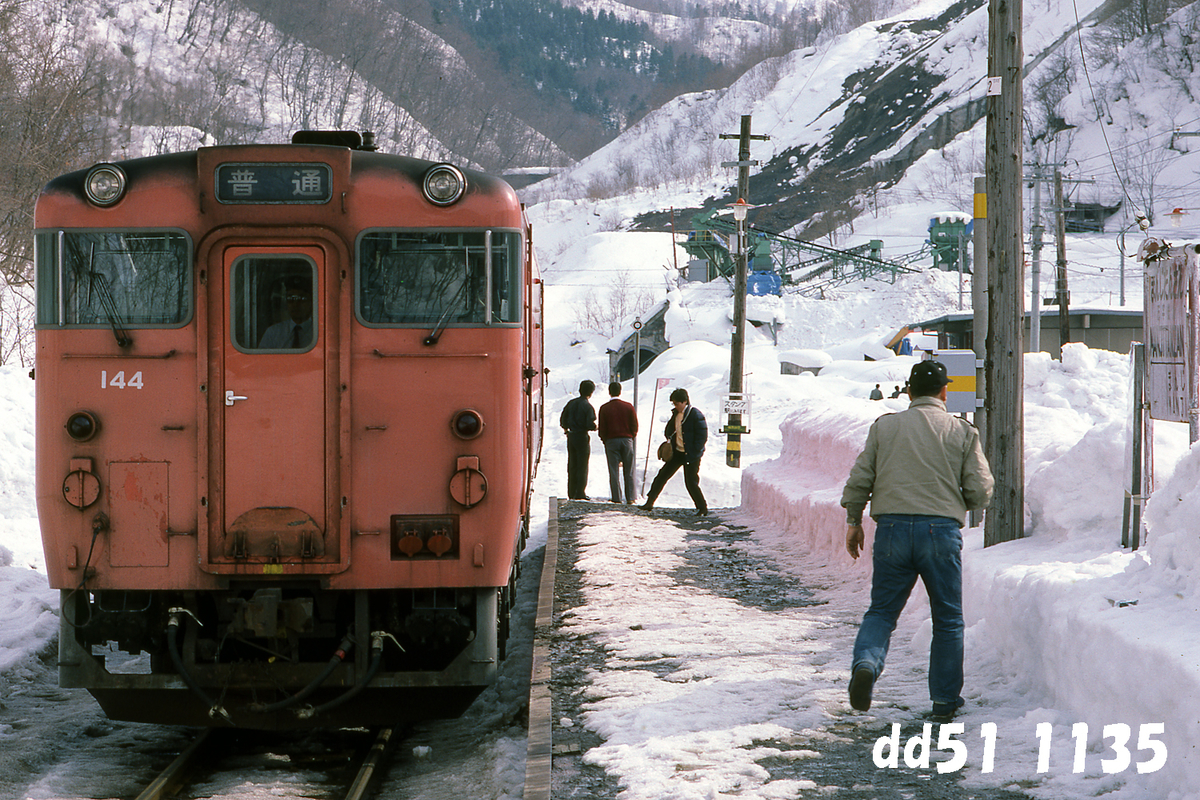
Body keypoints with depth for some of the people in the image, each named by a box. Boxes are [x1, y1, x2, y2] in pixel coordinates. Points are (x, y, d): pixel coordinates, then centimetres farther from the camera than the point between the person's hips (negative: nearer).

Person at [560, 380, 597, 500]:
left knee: (572, 466, 12)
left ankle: (571, 493, 14)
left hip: (571, 436, 6)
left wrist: (566, 428, 27)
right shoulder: (588, 406, -13)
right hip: (582, 437, -6)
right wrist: (595, 427, 2)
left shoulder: (571, 403, 5)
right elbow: (590, 424, -19)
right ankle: (580, 493, -2)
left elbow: (563, 419, 10)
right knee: (582, 466, 0)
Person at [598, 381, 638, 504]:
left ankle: (616, 497, 0)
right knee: (629, 471, 6)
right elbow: (634, 425, 0)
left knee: (614, 471, 2)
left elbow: (602, 428, -4)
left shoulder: (604, 408, -5)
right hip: (627, 440, 1)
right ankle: (630, 497, 5)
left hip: (611, 440, -1)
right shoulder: (628, 406, -2)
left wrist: (604, 439, 11)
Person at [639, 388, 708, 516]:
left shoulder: (695, 415, -15)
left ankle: (702, 508, 9)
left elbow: (702, 436, -15)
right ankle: (649, 503, 14)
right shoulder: (676, 413, 8)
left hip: (691, 455, -7)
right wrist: (669, 440, 3)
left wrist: (693, 453, -17)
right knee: (662, 476, 7)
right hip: (677, 452, 7)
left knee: (691, 483, -6)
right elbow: (669, 429, 24)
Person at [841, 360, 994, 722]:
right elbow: (980, 491, 2)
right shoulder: (963, 431, 4)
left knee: (882, 611, 10)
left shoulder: (884, 427, 7)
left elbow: (859, 479, 5)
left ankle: (866, 663, -18)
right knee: (947, 620, 11)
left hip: (892, 529, 1)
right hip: (941, 530, -1)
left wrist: (853, 521, 17)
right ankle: (945, 700, 13)